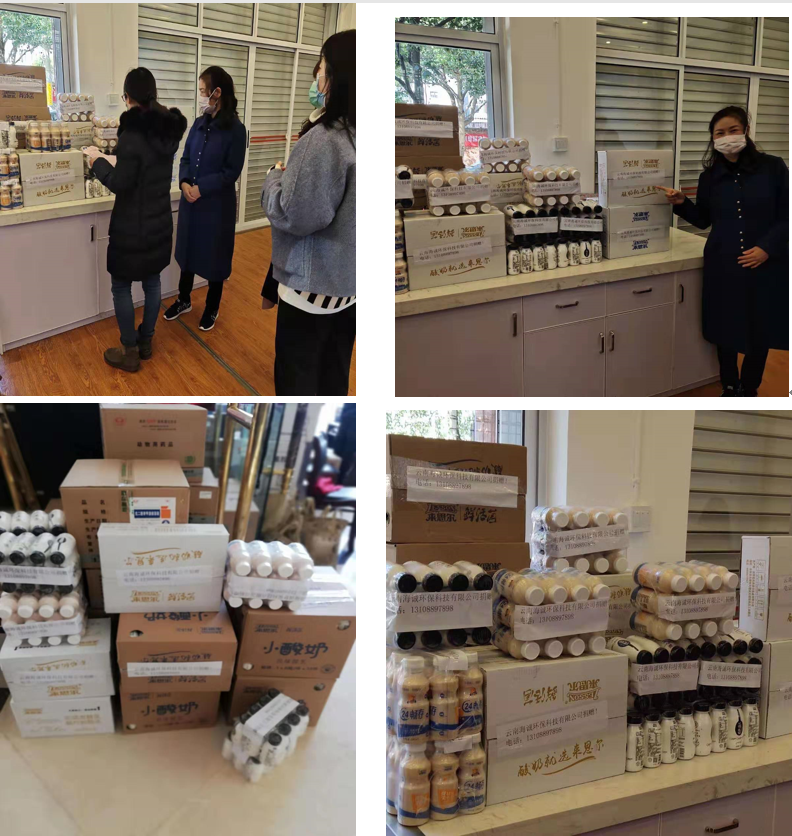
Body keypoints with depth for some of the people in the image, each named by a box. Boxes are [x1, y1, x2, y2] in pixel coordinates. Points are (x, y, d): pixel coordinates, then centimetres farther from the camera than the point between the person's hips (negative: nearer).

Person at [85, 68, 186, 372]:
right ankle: (146, 342, 30)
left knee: (121, 287, 6)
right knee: (152, 281, 17)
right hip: (160, 221, 7)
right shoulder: (170, 128, 1)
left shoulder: (134, 130, -21)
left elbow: (120, 184, -19)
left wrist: (98, 160, -4)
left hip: (132, 226, -7)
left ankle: (130, 352, 13)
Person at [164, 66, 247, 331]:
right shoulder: (199, 123, 5)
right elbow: (186, 158, 7)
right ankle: (184, 300, 34)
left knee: (214, 255, 8)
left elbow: (232, 171, -15)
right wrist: (184, 183, -13)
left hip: (217, 204, -6)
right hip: (190, 201, 6)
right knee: (187, 249, 16)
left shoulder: (235, 129, -13)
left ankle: (212, 308, 26)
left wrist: (201, 188, -21)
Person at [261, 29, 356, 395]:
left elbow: (293, 214, -21)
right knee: (334, 379, 19)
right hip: (348, 281, 8)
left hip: (312, 284, -8)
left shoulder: (324, 139, -23)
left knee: (296, 380, 8)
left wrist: (275, 174, -4)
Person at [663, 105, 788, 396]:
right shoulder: (710, 176, 3)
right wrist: (681, 204, -5)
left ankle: (748, 389, 30)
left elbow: (787, 216, -3)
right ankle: (729, 388, 29)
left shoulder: (773, 168, -5)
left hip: (765, 265, -2)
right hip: (723, 265, 2)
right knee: (725, 329, 9)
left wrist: (767, 247, -15)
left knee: (760, 330, 10)